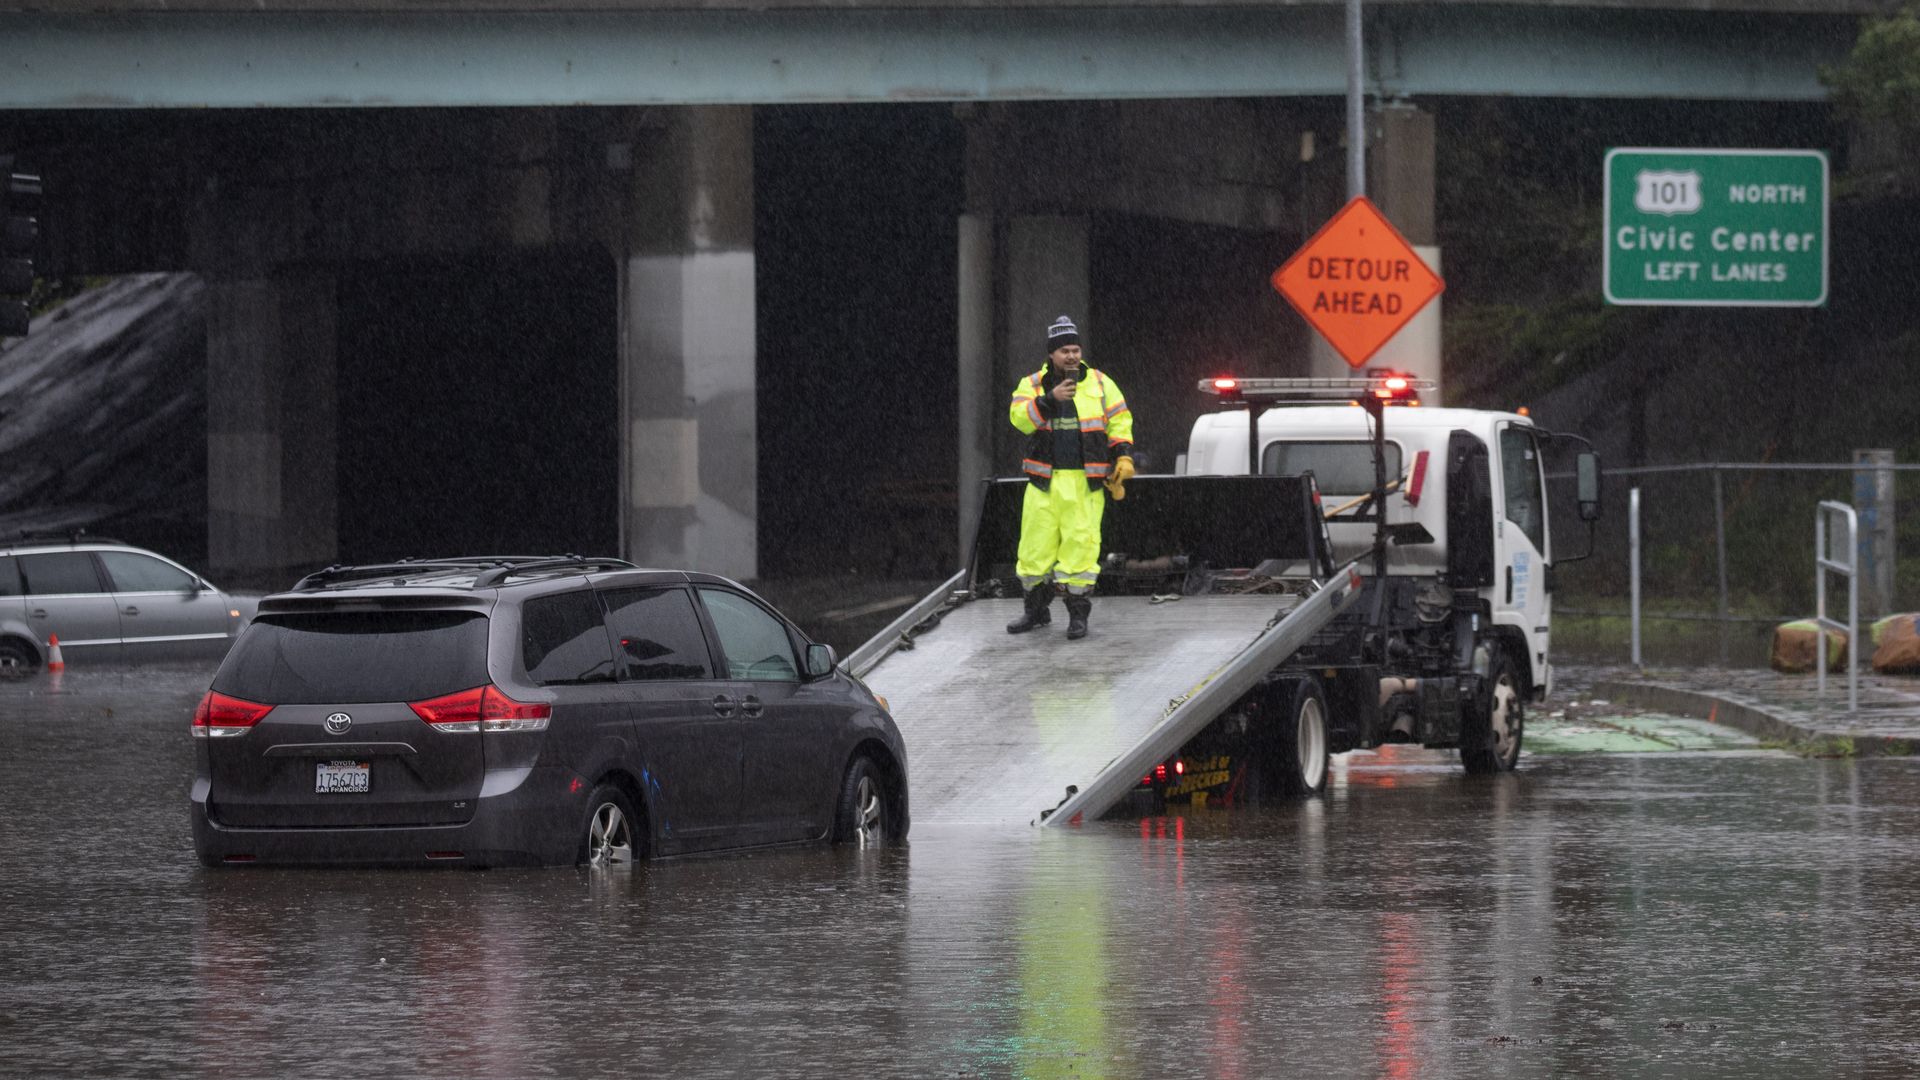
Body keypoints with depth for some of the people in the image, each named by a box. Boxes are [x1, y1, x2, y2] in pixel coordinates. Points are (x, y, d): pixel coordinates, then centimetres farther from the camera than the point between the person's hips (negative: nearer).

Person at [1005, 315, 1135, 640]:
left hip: (1084, 482, -1)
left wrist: (1123, 457, 0)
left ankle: (1078, 614, 1)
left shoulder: (1100, 384, 8)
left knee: (1081, 543, -7)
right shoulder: (1032, 385, 6)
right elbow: (1020, 417, -11)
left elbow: (1120, 422, 11)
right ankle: (1036, 610, 20)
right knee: (1036, 544, 4)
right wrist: (1050, 400, -24)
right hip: (1044, 481, 1)